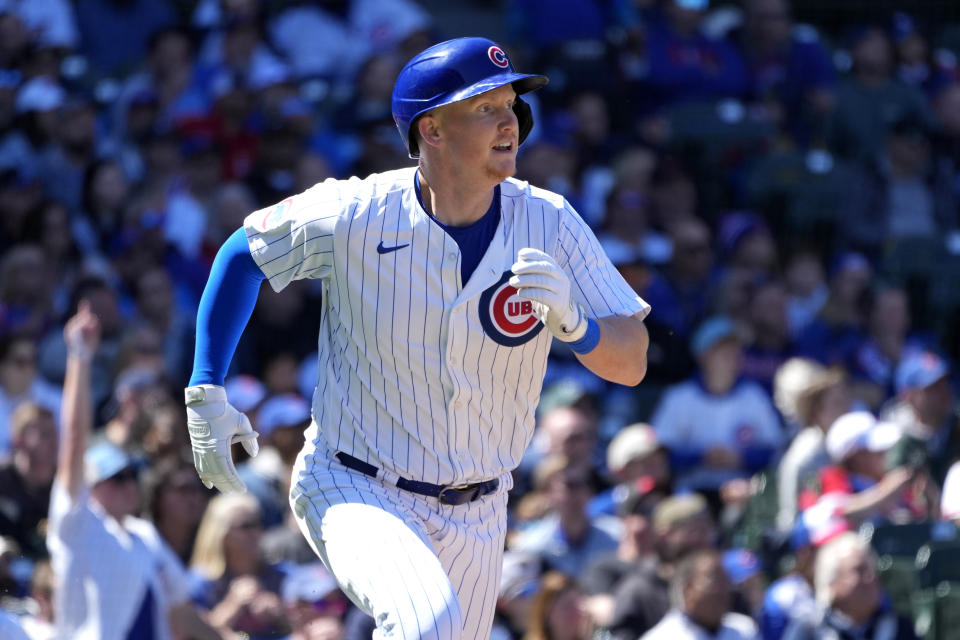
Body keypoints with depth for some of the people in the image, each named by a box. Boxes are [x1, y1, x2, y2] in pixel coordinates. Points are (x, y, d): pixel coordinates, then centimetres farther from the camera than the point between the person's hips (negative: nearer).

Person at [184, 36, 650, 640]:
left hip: (475, 515, 4)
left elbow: (633, 362, -11)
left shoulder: (548, 223, -9)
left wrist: (570, 320, -32)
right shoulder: (353, 215, -15)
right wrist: (206, 393, -2)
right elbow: (242, 254, 3)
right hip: (354, 492, -4)